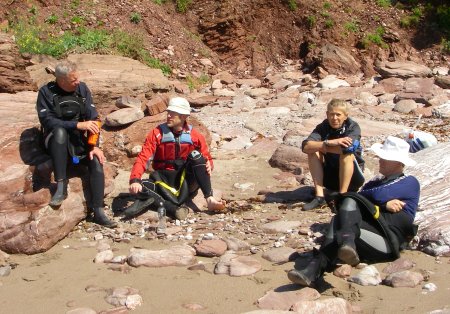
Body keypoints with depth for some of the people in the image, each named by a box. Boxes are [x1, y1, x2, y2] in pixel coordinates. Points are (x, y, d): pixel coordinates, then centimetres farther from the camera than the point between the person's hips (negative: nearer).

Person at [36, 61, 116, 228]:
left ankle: (98, 211, -25)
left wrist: (94, 146, -15)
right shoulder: (46, 92, -9)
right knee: (59, 131, -36)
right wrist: (77, 125, -27)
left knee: (96, 160, -24)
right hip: (57, 141, -3)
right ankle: (61, 185, -33)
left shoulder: (82, 88, 0)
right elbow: (47, 121, -20)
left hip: (78, 141, 3)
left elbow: (93, 118, -4)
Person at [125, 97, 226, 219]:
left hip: (186, 181, 1)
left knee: (195, 154, -26)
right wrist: (135, 180, -31)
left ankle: (210, 199, -35)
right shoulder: (157, 133, -5)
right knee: (140, 188, -29)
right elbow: (143, 158, -14)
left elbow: (207, 158, 8)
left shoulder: (195, 136, -1)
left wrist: (208, 165, -18)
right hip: (164, 179, -1)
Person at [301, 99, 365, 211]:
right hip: (330, 177, 3)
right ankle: (319, 196, -21)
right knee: (313, 151, -17)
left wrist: (320, 145, -23)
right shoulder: (323, 127, -7)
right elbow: (305, 146, -23)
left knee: (347, 154, -30)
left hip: (352, 177, -3)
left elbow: (347, 147, -35)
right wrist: (329, 142, -35)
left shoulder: (353, 127, -14)